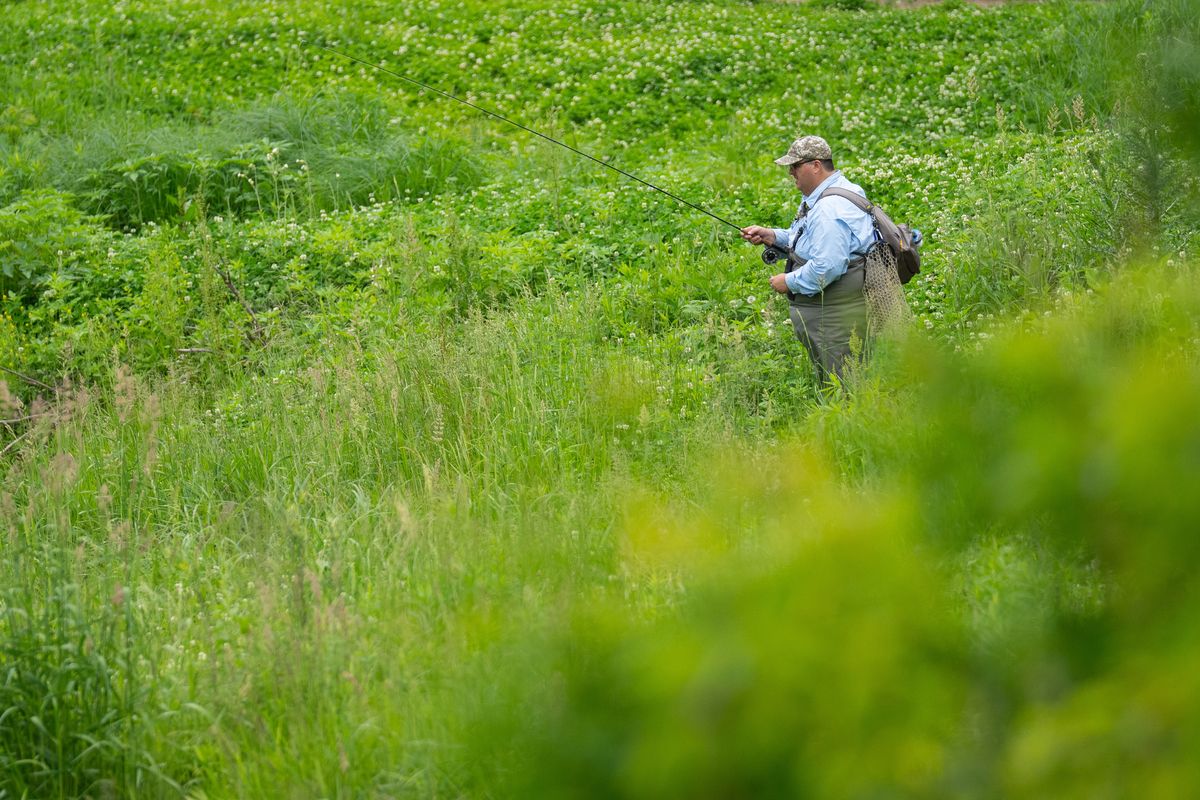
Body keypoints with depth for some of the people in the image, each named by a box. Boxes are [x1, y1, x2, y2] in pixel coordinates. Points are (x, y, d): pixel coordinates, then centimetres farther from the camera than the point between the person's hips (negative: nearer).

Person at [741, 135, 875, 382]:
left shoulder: (830, 209, -22)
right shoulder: (820, 197, 14)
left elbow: (827, 267, -29)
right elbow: (816, 240, 28)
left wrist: (790, 282, -15)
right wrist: (772, 236, 14)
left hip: (837, 316, -12)